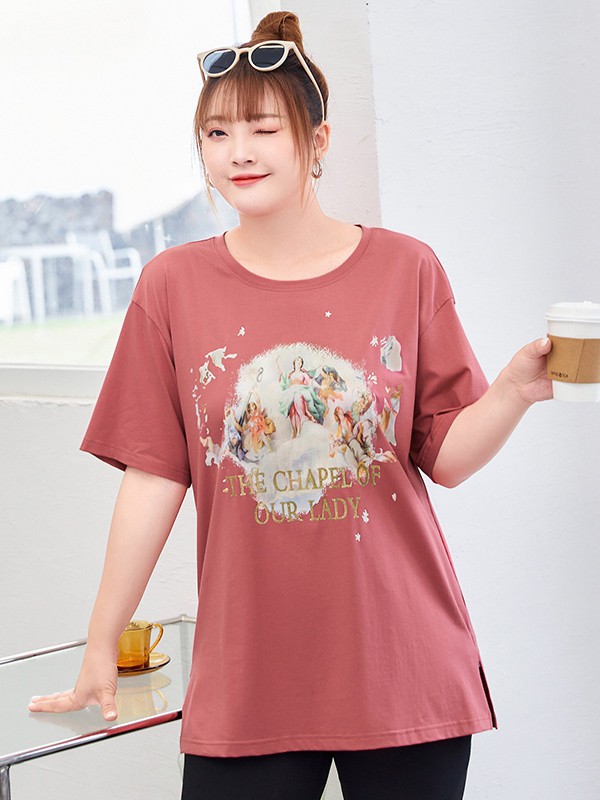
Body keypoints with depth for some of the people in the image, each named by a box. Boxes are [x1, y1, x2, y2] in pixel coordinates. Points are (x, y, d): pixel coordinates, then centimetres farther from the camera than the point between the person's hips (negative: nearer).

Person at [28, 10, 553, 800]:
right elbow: (154, 477, 1)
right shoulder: (173, 285, 0)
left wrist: (518, 387, -17)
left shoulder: (406, 269, 1)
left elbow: (447, 458, 1)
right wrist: (101, 647, 1)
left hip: (405, 669, 1)